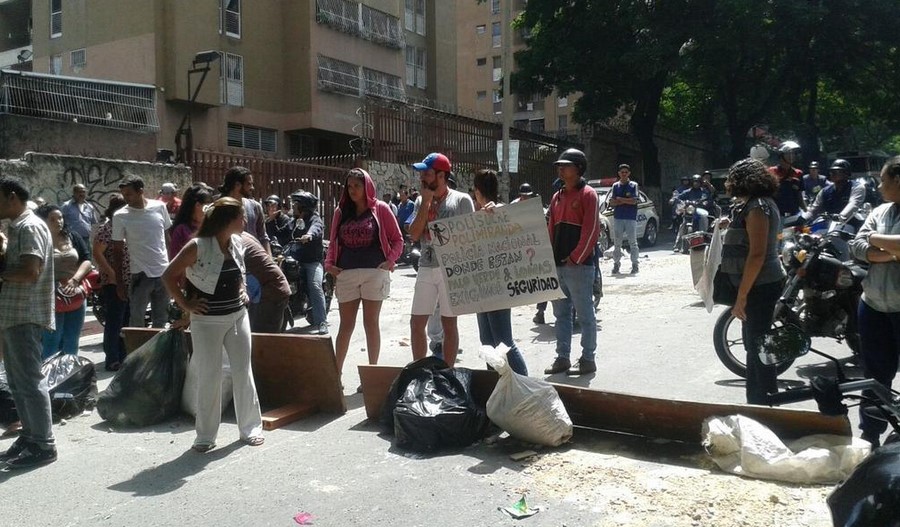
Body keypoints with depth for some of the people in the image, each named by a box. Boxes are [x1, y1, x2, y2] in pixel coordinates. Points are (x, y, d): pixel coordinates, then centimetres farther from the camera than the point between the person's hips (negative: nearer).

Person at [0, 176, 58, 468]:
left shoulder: (30, 227, -14)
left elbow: (30, 271, -23)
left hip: (25, 316, -10)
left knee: (30, 381, -6)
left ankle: (44, 445, 1)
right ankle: (29, 436, 25)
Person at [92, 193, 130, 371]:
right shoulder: (107, 228, -10)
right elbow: (97, 253, -17)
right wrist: (112, 274, -21)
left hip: (129, 283, 8)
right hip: (114, 284, -8)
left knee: (126, 322, 14)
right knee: (114, 323, -2)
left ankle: (123, 357, 23)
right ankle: (112, 361, 5)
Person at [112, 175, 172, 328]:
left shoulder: (160, 207, 0)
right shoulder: (120, 216, -7)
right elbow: (117, 251, -2)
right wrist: (119, 282, -4)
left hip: (164, 273, 3)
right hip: (141, 275, -2)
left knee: (161, 320, 14)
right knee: (136, 322, 2)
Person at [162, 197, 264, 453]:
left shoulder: (237, 243, 3)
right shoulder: (198, 246, -16)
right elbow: (169, 275, -10)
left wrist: (242, 290, 9)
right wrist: (185, 304, -10)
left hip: (238, 315, 5)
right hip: (207, 320, -5)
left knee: (243, 372, 8)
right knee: (210, 376, 1)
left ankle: (250, 427, 19)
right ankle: (205, 435, 14)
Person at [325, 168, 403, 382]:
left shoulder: (380, 208, 2)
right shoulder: (341, 211, 12)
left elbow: (397, 239, 4)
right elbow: (334, 242, 14)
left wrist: (390, 261, -9)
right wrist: (329, 263, -2)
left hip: (374, 273, -3)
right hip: (346, 274, 3)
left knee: (371, 323, 4)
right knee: (346, 325, 6)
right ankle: (336, 372, 10)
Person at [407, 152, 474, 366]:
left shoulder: (461, 200, -4)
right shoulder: (421, 201, 9)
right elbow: (414, 234, -2)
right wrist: (426, 201, -5)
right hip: (426, 268, 5)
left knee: (448, 323, 4)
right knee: (416, 323, 6)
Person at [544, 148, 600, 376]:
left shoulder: (587, 194, -5)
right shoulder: (557, 197, 17)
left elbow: (592, 229, -12)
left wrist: (576, 258, -15)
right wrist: (549, 257, 7)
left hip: (579, 266, -8)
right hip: (557, 266, 8)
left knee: (585, 314, -1)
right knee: (561, 314, 12)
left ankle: (588, 360, 6)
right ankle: (562, 358, 19)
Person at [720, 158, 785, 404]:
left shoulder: (757, 207, -16)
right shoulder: (754, 205, 16)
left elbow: (757, 254, -23)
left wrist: (742, 295, -22)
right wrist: (731, 226, 14)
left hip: (760, 286, -11)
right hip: (758, 285, 11)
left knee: (758, 348, -5)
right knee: (753, 346, 18)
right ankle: (755, 402, 29)